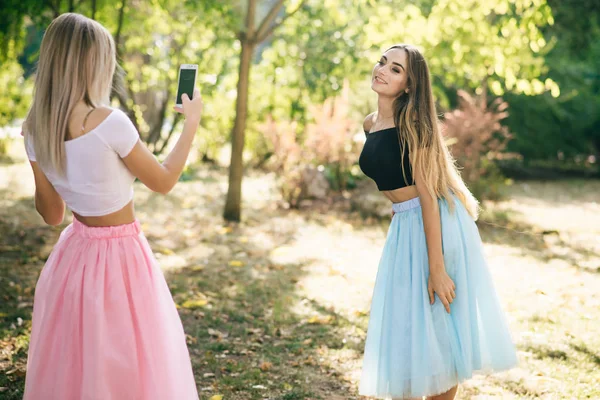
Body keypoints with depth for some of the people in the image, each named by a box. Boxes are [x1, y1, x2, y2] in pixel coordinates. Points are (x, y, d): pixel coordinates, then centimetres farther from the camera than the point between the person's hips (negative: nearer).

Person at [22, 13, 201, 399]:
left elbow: (51, 214, 4)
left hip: (75, 253, 6)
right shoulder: (109, 123, -25)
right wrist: (192, 122, 2)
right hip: (120, 256, -6)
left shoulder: (34, 130, -7)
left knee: (72, 365, 22)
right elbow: (164, 181, -9)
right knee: (126, 364, 12)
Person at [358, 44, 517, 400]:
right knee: (403, 328, 10)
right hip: (404, 225, 7)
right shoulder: (370, 124, 7)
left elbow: (428, 196, -20)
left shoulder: (413, 125, -15)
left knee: (439, 329, 1)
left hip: (439, 224, -7)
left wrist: (436, 269, -23)